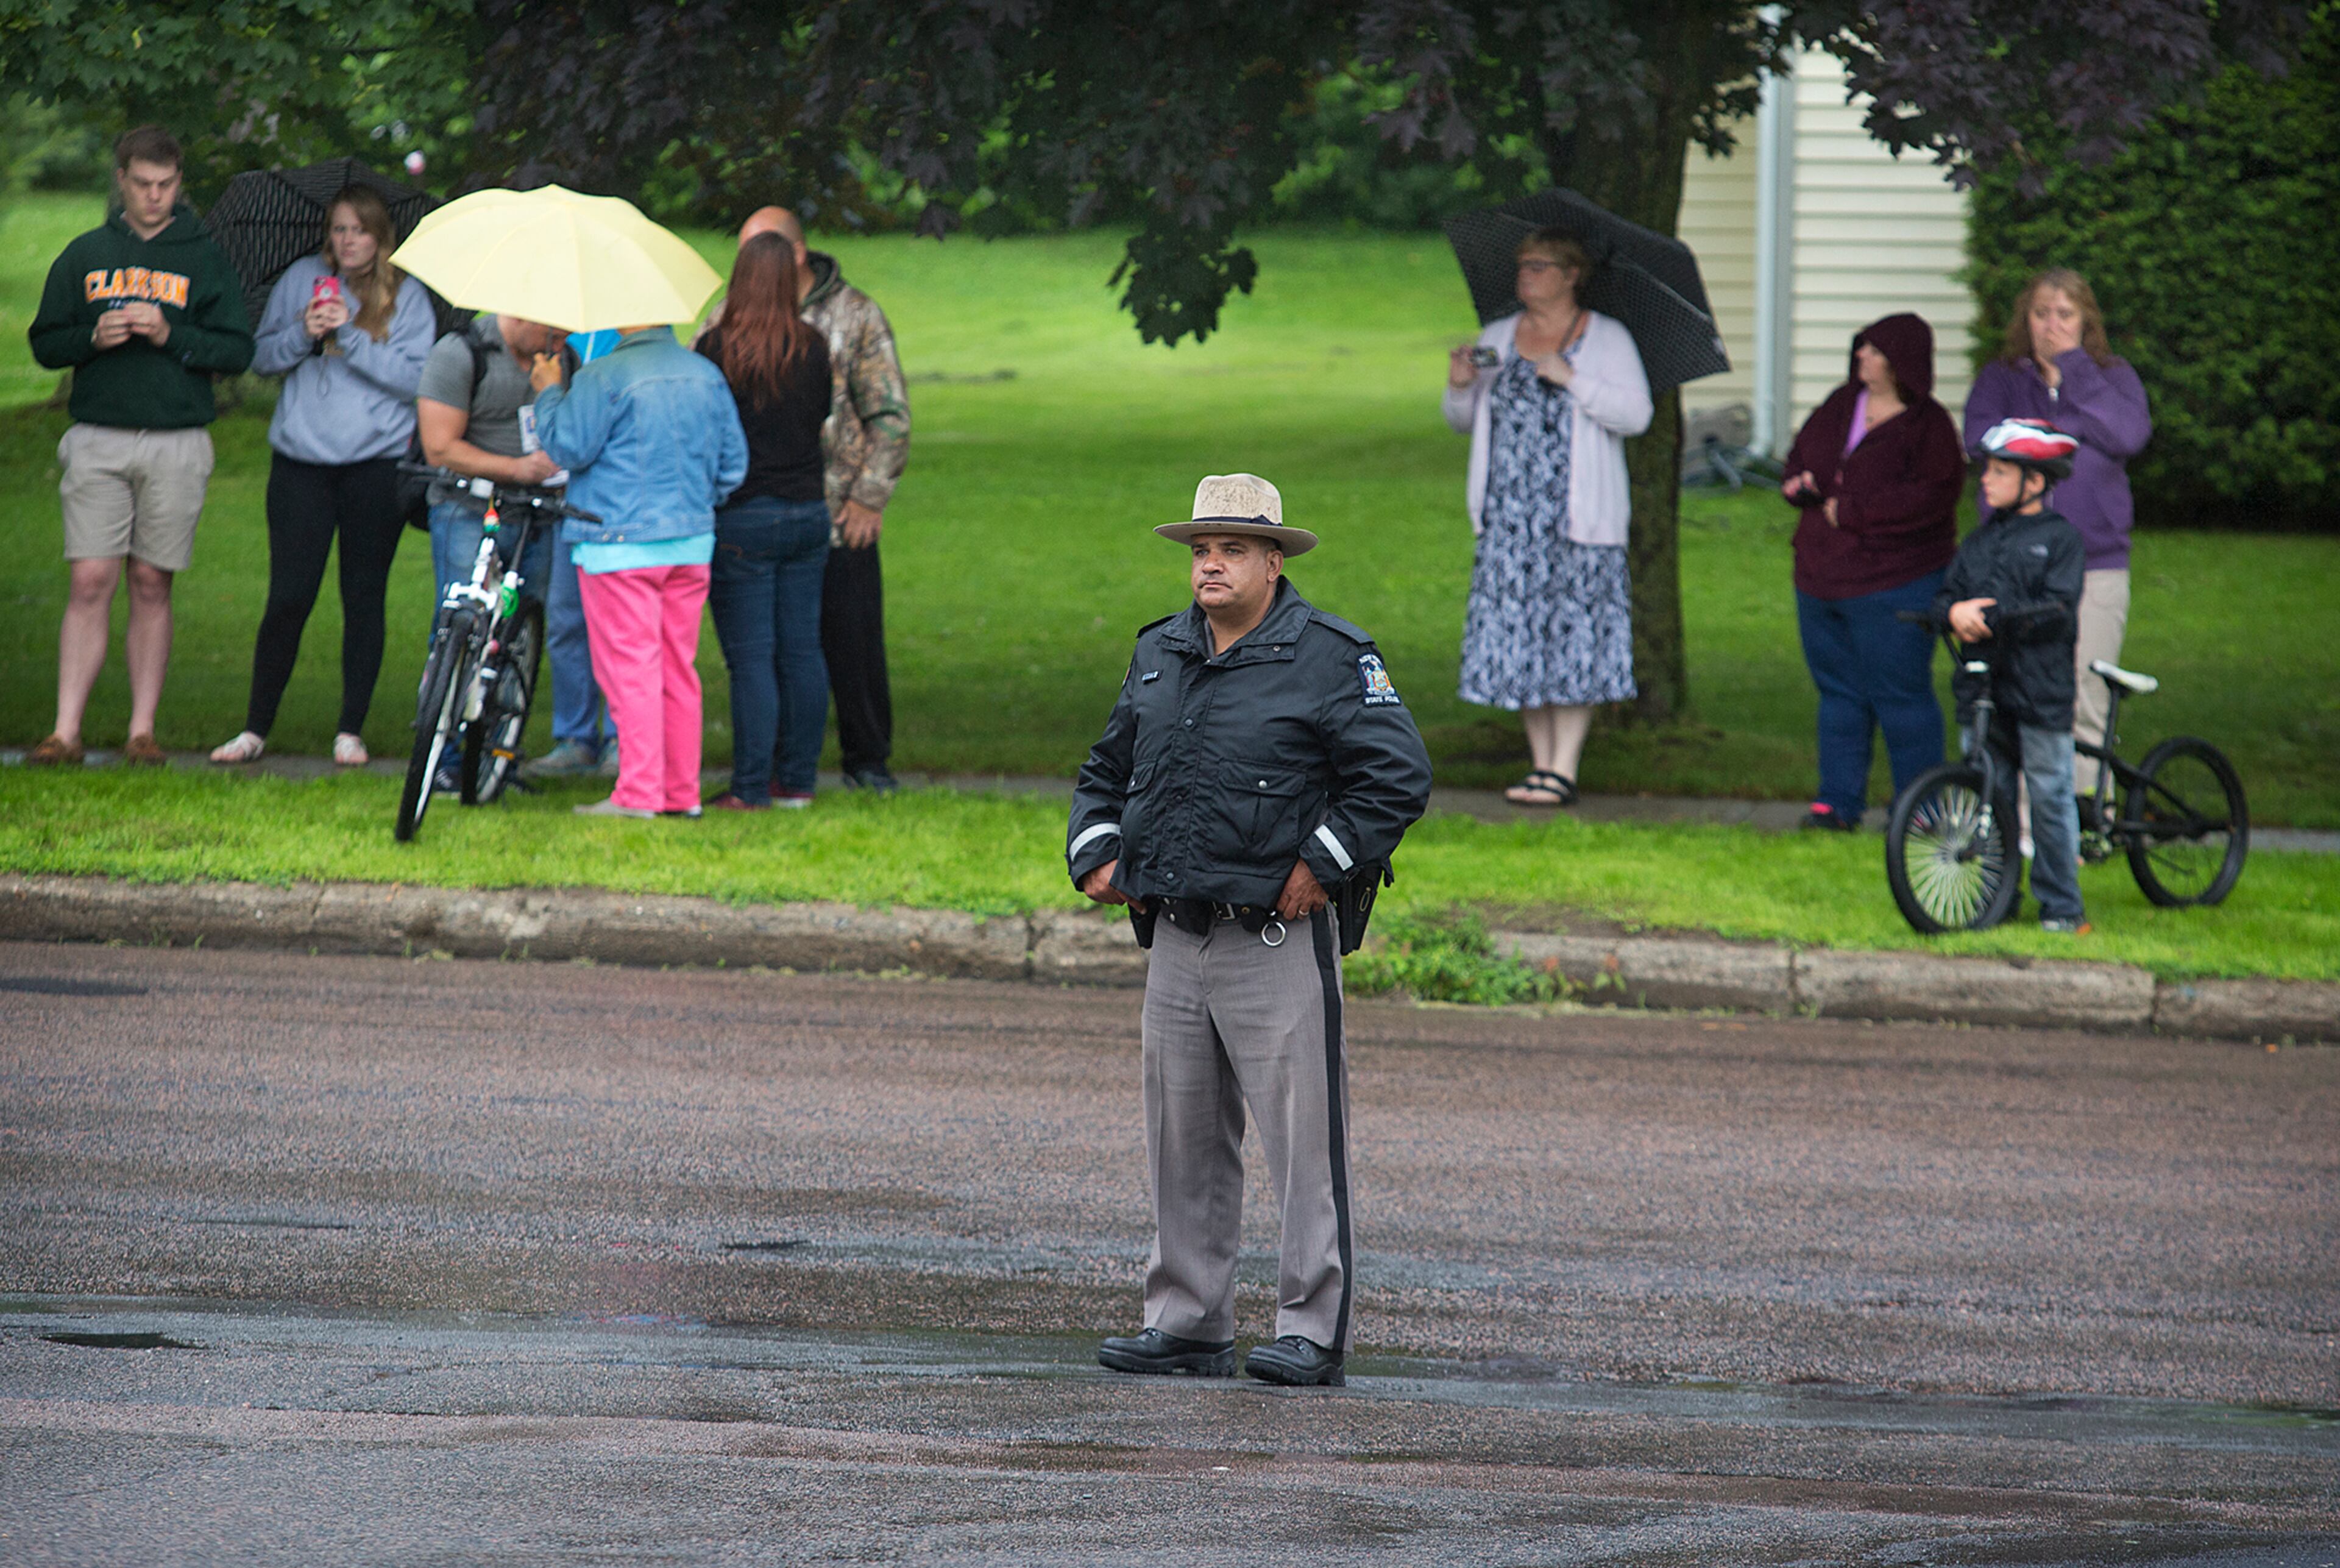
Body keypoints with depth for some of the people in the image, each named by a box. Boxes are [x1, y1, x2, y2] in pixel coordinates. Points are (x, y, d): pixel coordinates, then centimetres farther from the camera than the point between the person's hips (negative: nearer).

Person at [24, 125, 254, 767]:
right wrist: (94, 338, -9)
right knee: (90, 583, -7)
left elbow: (237, 350, 1)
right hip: (98, 441, 1)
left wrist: (170, 335, -14)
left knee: (152, 587, 2)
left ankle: (143, 730, 7)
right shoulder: (86, 256, 11)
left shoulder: (205, 260, 7)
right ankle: (67, 731, -8)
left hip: (176, 443, -1)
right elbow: (45, 342, 11)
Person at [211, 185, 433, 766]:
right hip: (302, 462, 1)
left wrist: (351, 336, -15)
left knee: (364, 600, 3)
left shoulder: (407, 297, 3)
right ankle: (256, 728, 6)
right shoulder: (301, 280, 9)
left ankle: (351, 732, 11)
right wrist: (304, 335, -10)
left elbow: (415, 378, -7)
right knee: (288, 598, -3)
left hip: (375, 464, -1)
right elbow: (262, 357, 9)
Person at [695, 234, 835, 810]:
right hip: (809, 513, 5)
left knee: (751, 657, -3)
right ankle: (798, 779, 14)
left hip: (743, 518, -5)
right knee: (802, 649, 10)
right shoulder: (814, 347, 1)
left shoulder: (718, 347, -13)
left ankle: (750, 787, -2)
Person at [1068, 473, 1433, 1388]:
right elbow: (1107, 771, 27)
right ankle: (1187, 1323, 18)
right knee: (1183, 1140, 10)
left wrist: (1319, 867, -13)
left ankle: (1313, 1331, -4)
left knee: (1304, 1138, -6)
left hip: (1279, 937, -7)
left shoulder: (1328, 659, -6)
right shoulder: (1160, 654, 14)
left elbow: (1398, 777, -10)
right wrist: (1096, 857, 11)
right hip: (1176, 936, 7)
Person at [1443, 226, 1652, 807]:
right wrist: (1460, 387, -4)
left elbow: (1636, 414, -9)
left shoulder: (1608, 340, 2)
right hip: (1510, 516, 4)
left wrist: (1570, 378, -16)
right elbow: (1464, 421, 17)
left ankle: (1563, 769, -7)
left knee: (1572, 639, -8)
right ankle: (1540, 760, 9)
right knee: (1518, 639, 2)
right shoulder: (1497, 340, 15)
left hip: (1577, 516, -4)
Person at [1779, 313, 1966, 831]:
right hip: (1822, 581, 7)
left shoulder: (1929, 427, -11)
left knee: (1900, 696, -5)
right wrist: (1802, 483, -5)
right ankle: (1838, 802, 20)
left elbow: (1929, 498, -21)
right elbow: (1802, 454, 20)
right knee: (1838, 691, 13)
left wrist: (1850, 511, -20)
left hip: (1894, 586, -7)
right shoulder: (1841, 406, 11)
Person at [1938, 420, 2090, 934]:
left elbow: (2057, 611, -12)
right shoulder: (1983, 539, 15)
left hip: (2040, 690, -6)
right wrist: (1955, 612, -11)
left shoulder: (2060, 538, -3)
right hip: (1983, 686, 6)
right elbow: (1946, 594, 13)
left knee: (2049, 793, -4)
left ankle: (2061, 906, 3)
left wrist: (1993, 617, -19)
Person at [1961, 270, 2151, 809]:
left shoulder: (2113, 377, 10)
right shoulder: (1999, 380, 11)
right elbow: (1984, 441, -7)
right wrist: (2072, 434, -12)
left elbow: (2129, 435, -9)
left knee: (2087, 708, -2)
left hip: (2095, 561, 0)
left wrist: (2072, 370, -8)